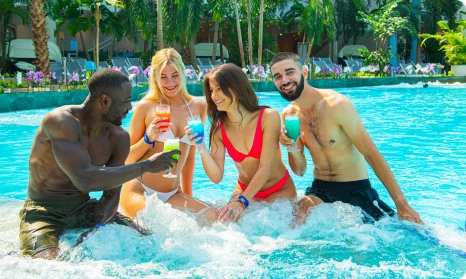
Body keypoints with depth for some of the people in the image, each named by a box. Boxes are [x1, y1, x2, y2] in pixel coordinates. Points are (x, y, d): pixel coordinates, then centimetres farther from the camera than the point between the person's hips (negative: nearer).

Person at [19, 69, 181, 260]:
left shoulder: (118, 138, -1)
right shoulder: (61, 121, -23)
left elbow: (111, 194, -1)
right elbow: (85, 180, -34)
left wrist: (97, 228, -23)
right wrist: (146, 166, -30)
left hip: (83, 209, 6)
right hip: (44, 211, -6)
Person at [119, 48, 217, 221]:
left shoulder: (198, 107, 9)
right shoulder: (146, 107, -2)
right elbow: (128, 159, 3)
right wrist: (149, 138, -14)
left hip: (172, 194, 4)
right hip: (139, 190, -3)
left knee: (215, 218, -20)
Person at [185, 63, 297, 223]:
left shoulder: (268, 117, -18)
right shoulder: (218, 129, -7)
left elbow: (265, 168, -21)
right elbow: (216, 177, -12)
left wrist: (242, 201, -30)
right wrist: (201, 148, -26)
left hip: (280, 190, -3)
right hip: (245, 190, 3)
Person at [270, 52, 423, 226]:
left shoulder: (337, 104, -18)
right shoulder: (288, 115, -1)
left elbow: (371, 154, -17)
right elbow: (300, 170, 3)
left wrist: (402, 204, -18)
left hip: (356, 189, -3)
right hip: (320, 189, 3)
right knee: (297, 220, -25)